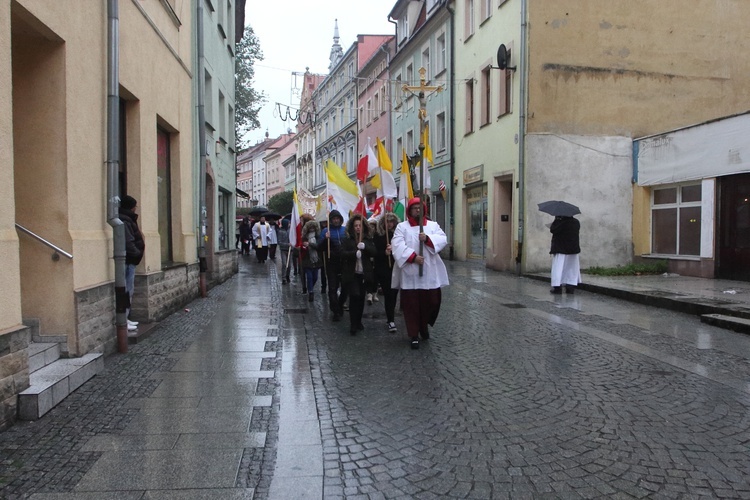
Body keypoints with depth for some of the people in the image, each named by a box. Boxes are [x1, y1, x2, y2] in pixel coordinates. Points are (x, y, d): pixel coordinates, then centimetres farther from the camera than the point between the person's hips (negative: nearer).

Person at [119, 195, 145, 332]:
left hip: (130, 260, 10)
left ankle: (126, 318, 21)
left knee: (129, 290, 15)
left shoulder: (127, 220, 17)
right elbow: (128, 242, -21)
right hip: (128, 260, -10)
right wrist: (137, 253, -10)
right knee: (127, 290, -7)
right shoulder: (124, 221, -15)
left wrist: (137, 253, 9)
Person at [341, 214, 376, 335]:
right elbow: (342, 253, -10)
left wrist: (365, 247, -21)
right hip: (351, 274, -3)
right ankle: (353, 324, -8)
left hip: (364, 273, 3)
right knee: (355, 296, -15)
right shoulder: (347, 240, 2)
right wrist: (355, 253, -26)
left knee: (361, 298, 9)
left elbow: (374, 252, -3)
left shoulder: (368, 240, 9)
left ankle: (358, 322, 24)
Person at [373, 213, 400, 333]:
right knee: (388, 294, -4)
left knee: (393, 294, 9)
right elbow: (374, 253, -7)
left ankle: (390, 316, 28)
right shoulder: (378, 236, -1)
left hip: (396, 269, 2)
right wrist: (385, 252, -23)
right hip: (383, 270, -2)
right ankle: (391, 321, 0)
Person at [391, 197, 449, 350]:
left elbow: (443, 239, -2)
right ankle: (414, 335, 11)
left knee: (432, 301, 5)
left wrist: (427, 239, -18)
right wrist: (413, 257, -20)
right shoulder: (402, 227, 4)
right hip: (410, 274, -2)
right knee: (411, 305, 1)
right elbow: (397, 245, -10)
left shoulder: (433, 225, 12)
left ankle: (424, 326, 31)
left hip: (430, 273, 2)